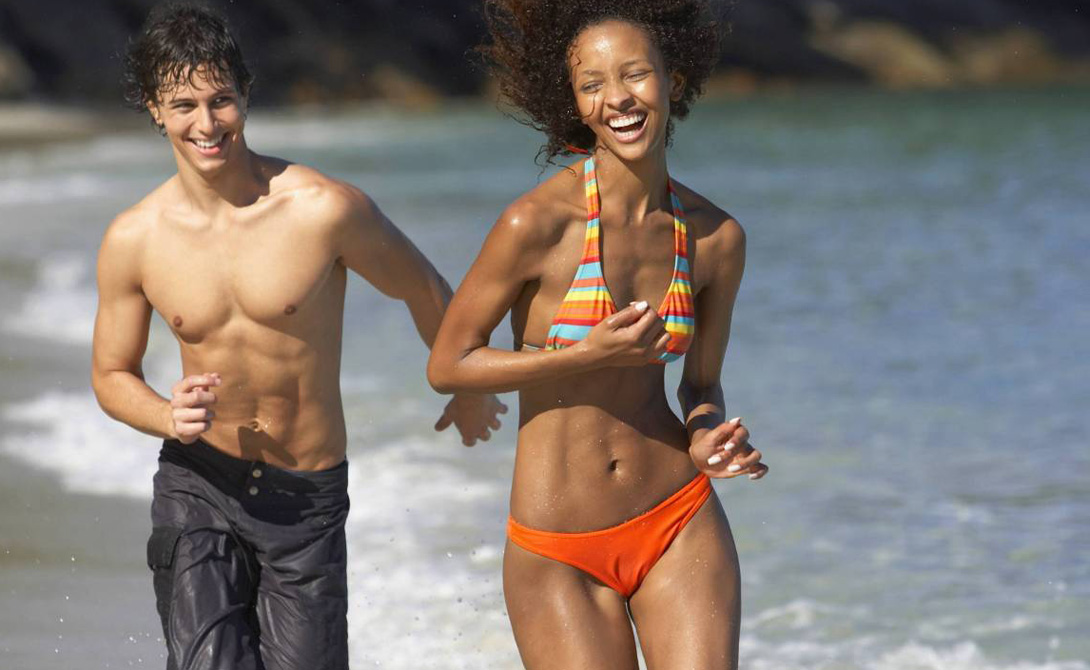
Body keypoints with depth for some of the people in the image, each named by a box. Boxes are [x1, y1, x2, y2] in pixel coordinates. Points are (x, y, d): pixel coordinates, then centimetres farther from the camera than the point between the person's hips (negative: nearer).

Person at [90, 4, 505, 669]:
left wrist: (467, 391, 19)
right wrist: (169, 417, -14)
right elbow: (113, 376, 8)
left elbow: (424, 290, 3)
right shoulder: (133, 240, -5)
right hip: (198, 487, 1)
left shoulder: (326, 209, -14)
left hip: (308, 496, 0)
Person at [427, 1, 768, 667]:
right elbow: (447, 365, -8)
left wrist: (705, 440, -10)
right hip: (559, 556, -3)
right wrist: (589, 355, -17)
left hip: (681, 528, 3)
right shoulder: (536, 224, -15)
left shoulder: (717, 237, -1)